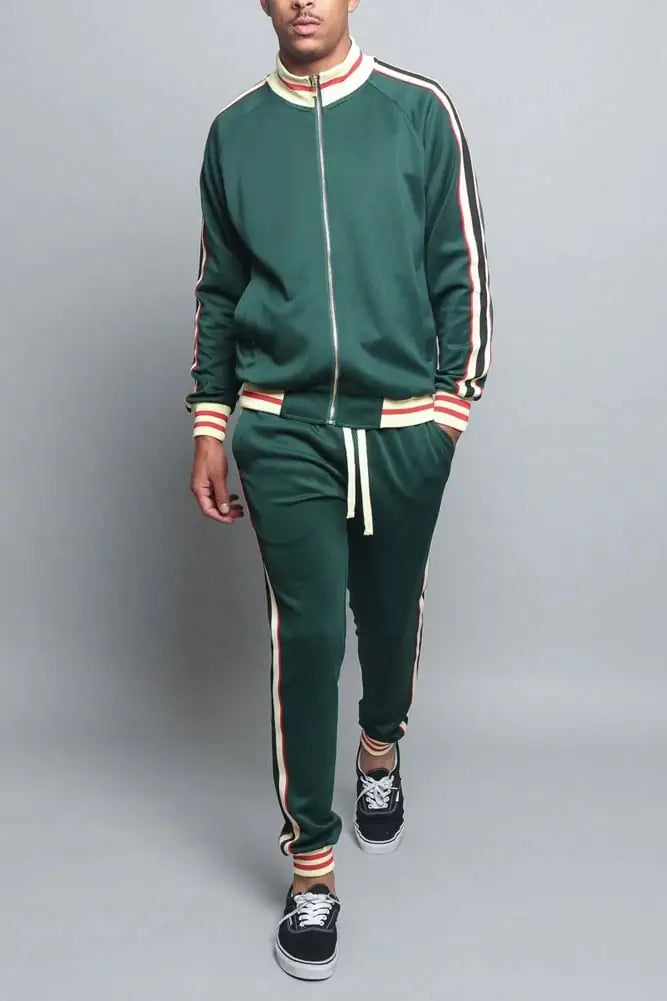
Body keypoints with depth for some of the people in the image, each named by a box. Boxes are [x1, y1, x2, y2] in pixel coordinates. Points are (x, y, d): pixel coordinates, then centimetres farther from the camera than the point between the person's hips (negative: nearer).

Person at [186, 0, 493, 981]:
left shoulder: (420, 112, 0)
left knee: (391, 613, 15)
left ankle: (380, 751, 47)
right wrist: (211, 426, 6)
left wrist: (449, 406, -4)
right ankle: (311, 867, 13)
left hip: (403, 427, 0)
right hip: (283, 430, 0)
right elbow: (218, 290, 10)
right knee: (307, 635, -2)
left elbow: (461, 273, 1)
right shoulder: (234, 132, 7)